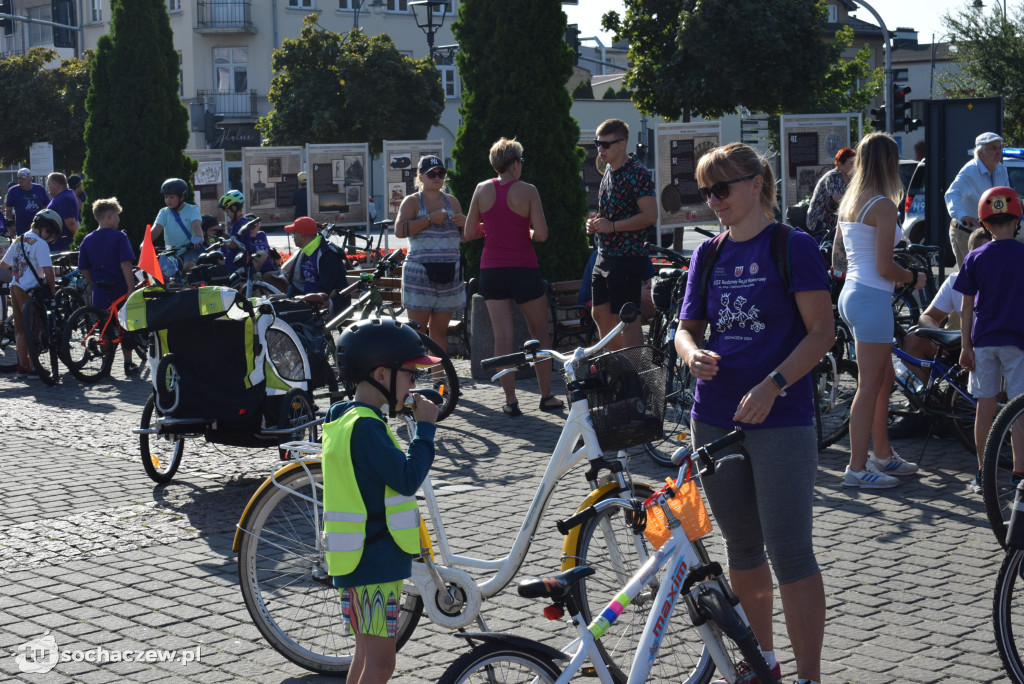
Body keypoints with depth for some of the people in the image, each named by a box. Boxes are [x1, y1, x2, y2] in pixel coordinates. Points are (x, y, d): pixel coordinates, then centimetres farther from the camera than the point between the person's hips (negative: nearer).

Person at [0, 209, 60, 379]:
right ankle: (32, 368, 1)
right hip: (30, 290, -8)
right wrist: (53, 290, -7)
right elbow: (48, 270, -19)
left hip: (15, 287, 8)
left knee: (21, 330, 13)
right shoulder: (40, 244, -13)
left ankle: (22, 366, 17)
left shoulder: (18, 241, 11)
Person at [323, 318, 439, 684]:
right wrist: (425, 427, -16)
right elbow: (408, 478, -24)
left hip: (364, 560, 10)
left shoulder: (346, 418, 11)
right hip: (373, 564, -10)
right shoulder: (365, 426, -21)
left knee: (368, 654, 18)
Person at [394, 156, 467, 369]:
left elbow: (464, 237, 20)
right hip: (420, 274, -4)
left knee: (439, 329, 6)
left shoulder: (452, 201, 15)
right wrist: (430, 219, -17)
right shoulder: (412, 201, 1)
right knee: (417, 330, -6)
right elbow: (400, 230, -15)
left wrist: (464, 223, -2)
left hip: (448, 275, 4)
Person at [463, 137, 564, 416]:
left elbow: (469, 233, 4)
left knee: (502, 337, 4)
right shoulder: (527, 191, -8)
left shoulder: (482, 190, 1)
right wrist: (526, 233, 7)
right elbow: (541, 234, -14)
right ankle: (546, 396, 16)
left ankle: (510, 401, 3)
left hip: (491, 270, 3)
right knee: (540, 333, 13)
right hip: (523, 269, -3)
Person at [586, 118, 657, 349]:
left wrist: (612, 226, -20)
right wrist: (595, 222, 6)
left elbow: (650, 215, -21)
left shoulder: (636, 174, -15)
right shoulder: (608, 170, 13)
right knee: (601, 315, 15)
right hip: (605, 255, 10)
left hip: (627, 257, -10)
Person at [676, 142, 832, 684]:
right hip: (716, 419, 6)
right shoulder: (708, 255, 11)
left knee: (789, 551, -7)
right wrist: (692, 355, -8)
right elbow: (687, 327, 16)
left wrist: (772, 385, -22)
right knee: (741, 546, 15)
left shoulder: (793, 246, -6)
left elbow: (822, 330, -10)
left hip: (781, 421, -6)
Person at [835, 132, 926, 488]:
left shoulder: (849, 202, 11)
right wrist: (914, 278, -1)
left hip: (852, 293, 9)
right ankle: (857, 468, 2)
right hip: (872, 298, -9)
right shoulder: (883, 205, -15)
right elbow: (884, 267, -17)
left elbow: (837, 255, 16)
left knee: (884, 378, 20)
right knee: (869, 386, -3)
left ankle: (883, 454, 29)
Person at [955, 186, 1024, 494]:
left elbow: (966, 307, 1)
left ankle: (983, 473, 13)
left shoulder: (975, 258, 2)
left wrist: (965, 346, 5)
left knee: (985, 406, 8)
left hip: (983, 340, 2)